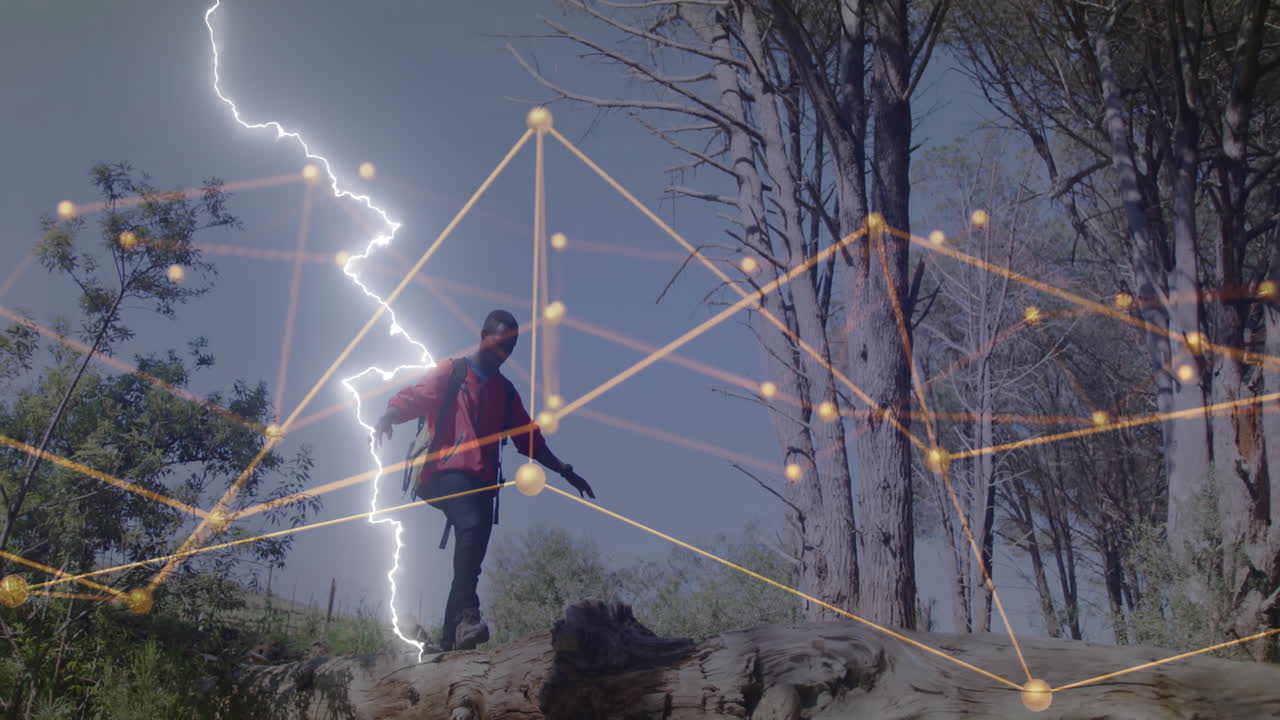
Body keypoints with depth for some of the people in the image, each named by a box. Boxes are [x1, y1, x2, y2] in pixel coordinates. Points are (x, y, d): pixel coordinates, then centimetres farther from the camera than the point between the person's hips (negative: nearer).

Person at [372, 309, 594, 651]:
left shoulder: (506, 392, 23)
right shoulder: (450, 373, 8)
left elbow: (530, 439, 25)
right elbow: (414, 396, -8)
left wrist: (565, 471, 17)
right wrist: (388, 416, -29)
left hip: (483, 481, 6)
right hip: (448, 473, -6)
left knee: (472, 556, 1)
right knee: (472, 526, -31)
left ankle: (450, 637, 7)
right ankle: (467, 615, -36)